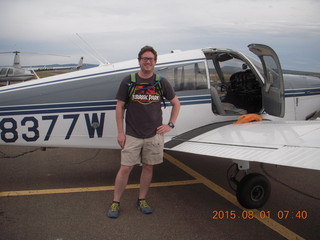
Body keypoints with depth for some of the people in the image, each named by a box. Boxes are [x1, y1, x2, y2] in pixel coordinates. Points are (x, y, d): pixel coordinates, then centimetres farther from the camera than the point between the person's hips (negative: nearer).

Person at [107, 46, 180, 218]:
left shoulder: (161, 82, 4)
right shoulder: (128, 82, -1)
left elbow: (176, 103, 14)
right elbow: (119, 107, 1)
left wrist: (171, 125, 5)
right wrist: (120, 132, -4)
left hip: (154, 134, 2)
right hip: (132, 135, -2)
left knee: (148, 167, 9)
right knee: (125, 168, -1)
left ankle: (142, 200, 26)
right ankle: (115, 202, 13)